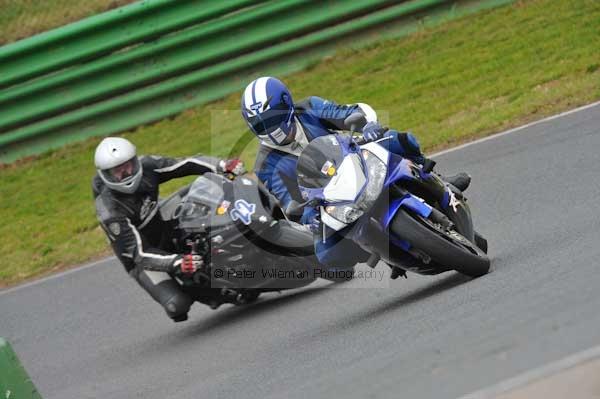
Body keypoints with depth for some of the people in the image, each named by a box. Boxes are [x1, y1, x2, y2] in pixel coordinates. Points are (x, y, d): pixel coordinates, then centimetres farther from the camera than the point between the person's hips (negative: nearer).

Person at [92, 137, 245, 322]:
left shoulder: (145, 166, -14)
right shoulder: (109, 210, -30)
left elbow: (185, 164, -12)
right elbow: (139, 253, -33)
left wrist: (223, 165, -28)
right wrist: (176, 263, -48)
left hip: (167, 231, 6)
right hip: (143, 260, -6)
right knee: (177, 304, -24)